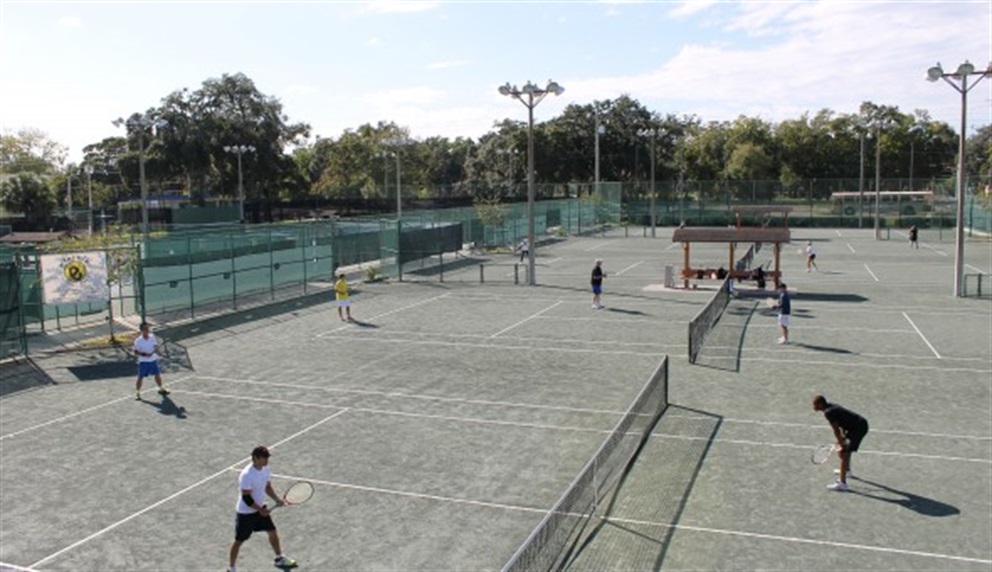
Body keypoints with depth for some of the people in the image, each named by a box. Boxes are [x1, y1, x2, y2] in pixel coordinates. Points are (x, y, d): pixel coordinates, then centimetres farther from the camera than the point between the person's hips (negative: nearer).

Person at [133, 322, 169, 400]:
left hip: (153, 360, 4)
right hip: (143, 361, -4)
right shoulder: (138, 340, -16)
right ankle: (137, 392, 15)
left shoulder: (152, 337, -5)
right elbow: (136, 352, -12)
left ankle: (161, 389, 33)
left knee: (157, 374, 15)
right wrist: (144, 354, -28)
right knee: (141, 377, 2)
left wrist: (152, 353, -18)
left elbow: (156, 347, 2)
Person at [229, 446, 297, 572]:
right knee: (239, 541, 6)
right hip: (246, 512, -8)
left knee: (273, 531, 14)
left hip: (261, 508, 8)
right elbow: (246, 498, -26)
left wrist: (277, 499, -3)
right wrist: (260, 510, -21)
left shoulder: (265, 468, -4)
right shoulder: (246, 475, -29)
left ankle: (279, 558, 34)